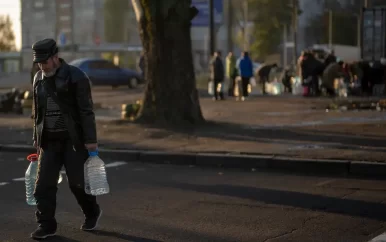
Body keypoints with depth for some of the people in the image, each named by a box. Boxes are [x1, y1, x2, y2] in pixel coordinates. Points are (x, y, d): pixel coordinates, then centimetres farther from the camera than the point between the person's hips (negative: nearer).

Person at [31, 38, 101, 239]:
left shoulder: (76, 77, -10)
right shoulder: (38, 79, 8)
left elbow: (86, 111, -12)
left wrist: (90, 140, -15)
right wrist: (37, 138, 16)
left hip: (73, 140, -5)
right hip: (49, 141, 5)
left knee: (77, 181, 0)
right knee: (44, 183, -3)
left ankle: (92, 213, 25)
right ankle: (46, 225, 1)